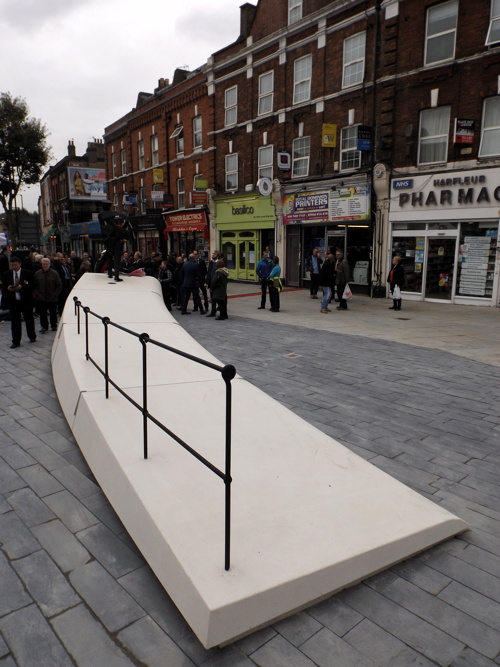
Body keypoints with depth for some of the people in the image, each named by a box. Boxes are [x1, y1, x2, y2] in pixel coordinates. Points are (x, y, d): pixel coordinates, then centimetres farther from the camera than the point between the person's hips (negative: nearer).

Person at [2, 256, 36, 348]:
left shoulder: (28, 273, -3)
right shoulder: (6, 274, 6)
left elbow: (32, 286, -7)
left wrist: (22, 287, -21)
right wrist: (8, 288, -13)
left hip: (26, 301, -2)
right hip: (13, 301, 2)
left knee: (29, 320, 12)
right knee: (15, 321, 2)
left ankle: (32, 337, 31)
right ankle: (16, 341, 7)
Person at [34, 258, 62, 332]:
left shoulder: (54, 273, -1)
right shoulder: (37, 274, 3)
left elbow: (59, 285, 2)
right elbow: (34, 286, 10)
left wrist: (55, 294, -5)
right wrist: (37, 294, -2)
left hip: (52, 298, -1)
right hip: (41, 298, 1)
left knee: (53, 313, 10)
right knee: (42, 313, 1)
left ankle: (54, 326, 25)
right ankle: (44, 327, 11)